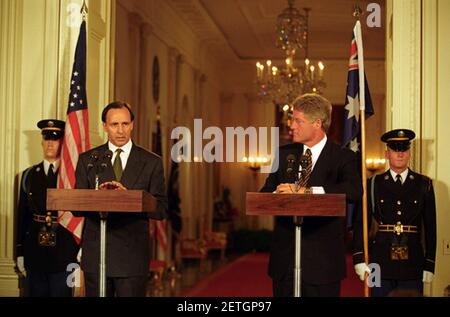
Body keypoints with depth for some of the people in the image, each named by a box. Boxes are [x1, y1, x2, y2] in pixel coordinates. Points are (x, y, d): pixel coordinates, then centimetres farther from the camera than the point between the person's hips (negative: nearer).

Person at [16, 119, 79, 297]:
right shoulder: (29, 175, 10)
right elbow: (22, 214, 9)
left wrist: (81, 249, -7)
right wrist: (20, 252, 6)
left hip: (64, 250, -3)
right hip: (35, 250, 3)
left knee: (62, 293, 2)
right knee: (35, 292, 9)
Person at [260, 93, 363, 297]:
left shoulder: (343, 157, -4)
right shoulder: (284, 154, 11)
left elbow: (355, 190, -22)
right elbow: (265, 193, 10)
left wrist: (307, 191, -28)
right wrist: (276, 194, -16)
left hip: (323, 258, -4)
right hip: (284, 255, 4)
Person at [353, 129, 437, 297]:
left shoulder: (424, 184, 6)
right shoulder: (373, 184, 5)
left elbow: (430, 226, 6)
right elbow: (361, 223, 2)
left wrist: (429, 265, 1)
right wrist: (359, 260, -6)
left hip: (412, 263, 1)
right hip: (380, 263, 0)